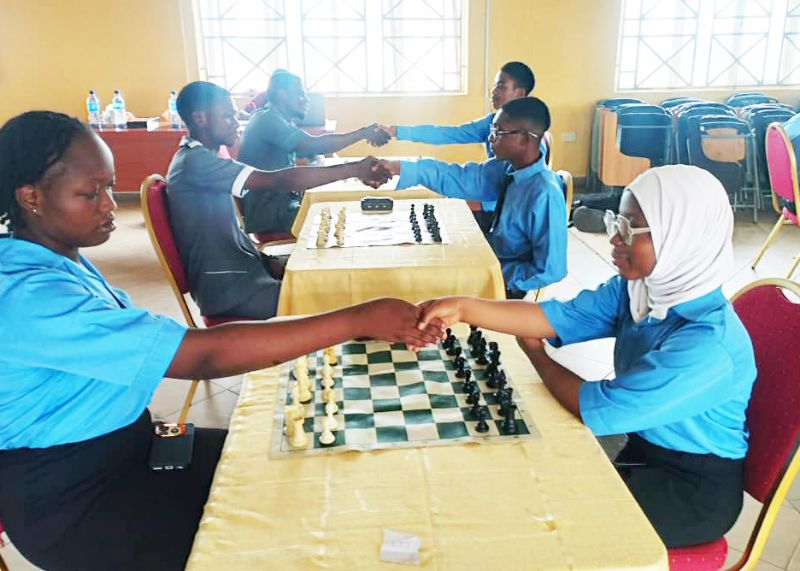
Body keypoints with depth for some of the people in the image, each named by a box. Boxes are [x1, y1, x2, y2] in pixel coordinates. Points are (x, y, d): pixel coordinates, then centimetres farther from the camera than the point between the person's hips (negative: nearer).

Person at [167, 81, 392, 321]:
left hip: (238, 270, 10)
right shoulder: (194, 162, -19)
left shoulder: (200, 158, 13)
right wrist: (354, 169, -26)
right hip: (227, 291, -10)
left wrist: (269, 263, 1)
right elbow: (275, 181, -28)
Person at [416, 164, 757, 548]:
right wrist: (464, 308, -23)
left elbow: (599, 410, -29)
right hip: (644, 451, 6)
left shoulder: (707, 343, -32)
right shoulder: (637, 290, -9)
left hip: (696, 488, -6)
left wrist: (535, 352, -13)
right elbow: (557, 317, -10)